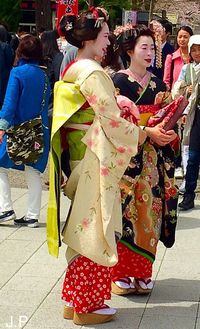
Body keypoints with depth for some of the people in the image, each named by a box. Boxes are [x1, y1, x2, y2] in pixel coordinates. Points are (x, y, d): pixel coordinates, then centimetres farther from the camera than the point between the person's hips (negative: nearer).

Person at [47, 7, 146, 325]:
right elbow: (111, 120, -17)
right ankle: (86, 307, 9)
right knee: (96, 230, -1)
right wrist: (144, 134, -5)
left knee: (85, 227, 15)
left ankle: (74, 300, 22)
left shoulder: (70, 71, 12)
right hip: (96, 158, -9)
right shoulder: (93, 73, -16)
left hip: (78, 154, 9)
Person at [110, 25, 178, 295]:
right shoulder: (118, 82, -3)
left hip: (154, 158, 5)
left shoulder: (158, 84, 13)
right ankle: (120, 274, 5)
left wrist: (167, 133, -6)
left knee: (150, 212, 4)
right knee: (125, 212, -6)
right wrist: (149, 132, -19)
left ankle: (142, 272, 14)